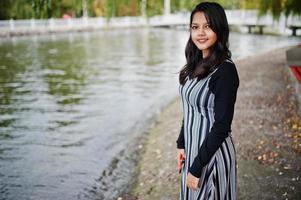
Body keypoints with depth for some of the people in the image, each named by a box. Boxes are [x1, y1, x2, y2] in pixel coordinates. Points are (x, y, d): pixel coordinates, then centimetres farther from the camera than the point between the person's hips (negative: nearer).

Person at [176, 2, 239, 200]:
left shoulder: (225, 70, -21)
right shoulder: (197, 64, 3)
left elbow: (221, 126, -21)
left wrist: (197, 168, -19)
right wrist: (182, 144, 12)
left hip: (213, 154, -8)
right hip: (193, 148, 8)